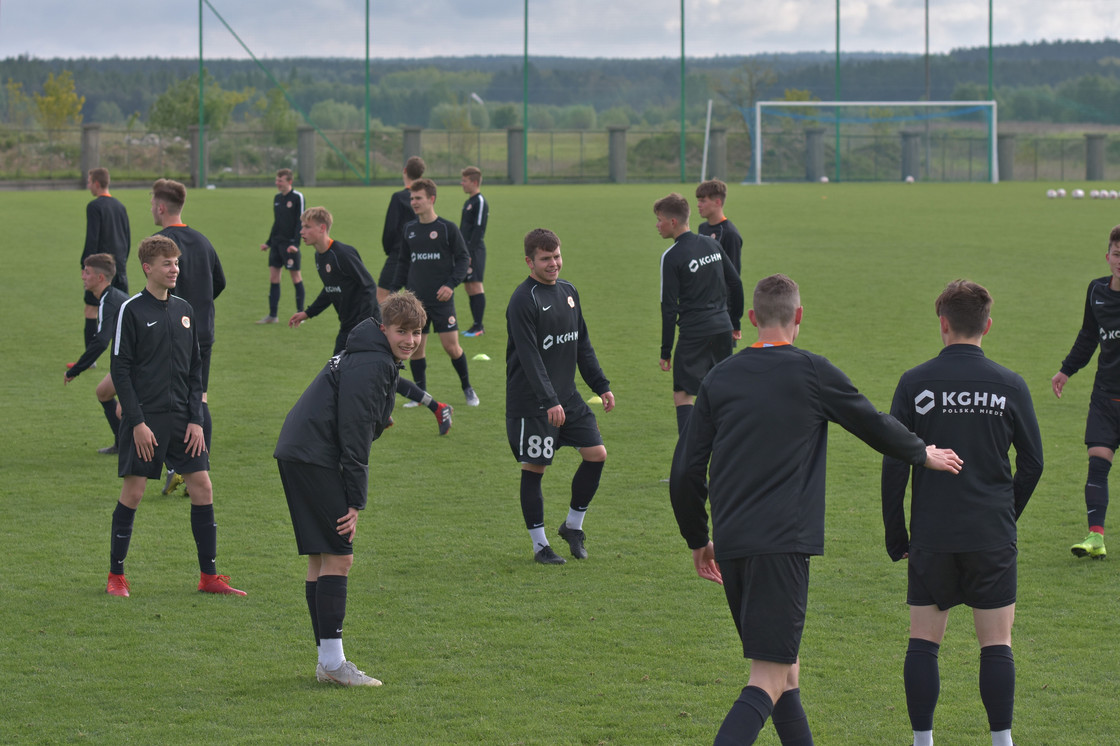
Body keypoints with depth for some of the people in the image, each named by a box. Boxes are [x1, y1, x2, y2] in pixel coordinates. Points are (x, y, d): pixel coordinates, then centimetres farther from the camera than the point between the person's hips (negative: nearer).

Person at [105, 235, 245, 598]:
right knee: (133, 491, -3)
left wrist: (196, 419, 4)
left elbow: (195, 370, 14)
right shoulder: (132, 310, -5)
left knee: (202, 487, 0)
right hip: (145, 418, -5)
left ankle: (209, 577, 6)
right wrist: (137, 422, -13)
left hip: (182, 417, 5)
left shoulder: (184, 310, 11)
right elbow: (121, 370, -7)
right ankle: (116, 577, 9)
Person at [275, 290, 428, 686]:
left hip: (298, 457, 11)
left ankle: (328, 660, 16)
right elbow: (354, 434, -18)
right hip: (314, 459, -11)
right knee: (338, 557, -11)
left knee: (320, 559, 12)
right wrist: (356, 501, -16)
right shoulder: (371, 364, -14)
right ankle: (332, 662, -11)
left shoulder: (381, 361, 19)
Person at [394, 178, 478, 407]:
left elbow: (463, 259, -2)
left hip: (441, 299, -4)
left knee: (451, 346, -5)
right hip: (415, 300, 4)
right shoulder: (409, 230, 8)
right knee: (416, 347, 1)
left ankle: (467, 388, 15)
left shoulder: (447, 228, -4)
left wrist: (451, 284, -14)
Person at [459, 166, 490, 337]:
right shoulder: (469, 202, 17)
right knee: (469, 286, 9)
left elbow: (478, 229, -17)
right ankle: (476, 324, 13)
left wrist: (470, 252, -20)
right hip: (466, 250, 10)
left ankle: (479, 326, -9)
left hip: (475, 251, -10)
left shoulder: (480, 202, -12)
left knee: (475, 285, -9)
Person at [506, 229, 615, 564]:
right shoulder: (524, 301, -14)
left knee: (596, 453, 2)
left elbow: (583, 345, 19)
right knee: (534, 468, -2)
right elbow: (529, 357, -21)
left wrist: (601, 385, 15)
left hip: (567, 397, 7)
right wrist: (549, 401, -28)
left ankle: (573, 525, 19)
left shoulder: (568, 292, 10)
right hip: (531, 403, -7)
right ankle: (540, 545, 8)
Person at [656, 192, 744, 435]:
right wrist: (735, 323, 23)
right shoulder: (711, 244, 8)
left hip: (694, 333, -7)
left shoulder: (671, 257, -11)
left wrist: (665, 350, -5)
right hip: (723, 329, 7)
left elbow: (669, 308, -10)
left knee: (682, 395, -4)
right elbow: (736, 284, 13)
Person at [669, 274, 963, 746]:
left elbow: (685, 472, 10)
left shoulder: (719, 378, 9)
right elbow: (875, 426, 11)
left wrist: (698, 540, 23)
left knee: (785, 668, 19)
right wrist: (924, 455, 31)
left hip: (730, 543, 5)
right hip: (783, 542, -5)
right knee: (770, 679, -10)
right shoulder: (813, 373, -2)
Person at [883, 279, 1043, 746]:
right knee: (996, 643, 4)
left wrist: (895, 534, 7)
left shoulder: (914, 383, -2)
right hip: (992, 537, 0)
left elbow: (893, 465, -2)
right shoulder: (1010, 386, -2)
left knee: (923, 641, 8)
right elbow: (1032, 463, 4)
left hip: (931, 537, 0)